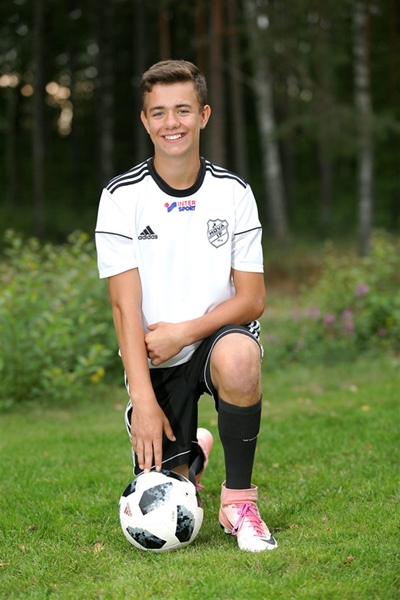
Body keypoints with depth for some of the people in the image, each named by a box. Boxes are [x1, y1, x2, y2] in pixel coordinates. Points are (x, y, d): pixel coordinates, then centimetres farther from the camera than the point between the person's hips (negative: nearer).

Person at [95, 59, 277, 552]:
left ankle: (238, 499, -17)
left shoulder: (233, 193, -3)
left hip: (217, 338, 0)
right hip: (155, 362, 0)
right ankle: (190, 451, 35)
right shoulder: (122, 196, -8)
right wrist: (143, 399, -21)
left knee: (238, 357, -38)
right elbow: (126, 305, -13)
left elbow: (252, 299, -5)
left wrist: (184, 331, -20)